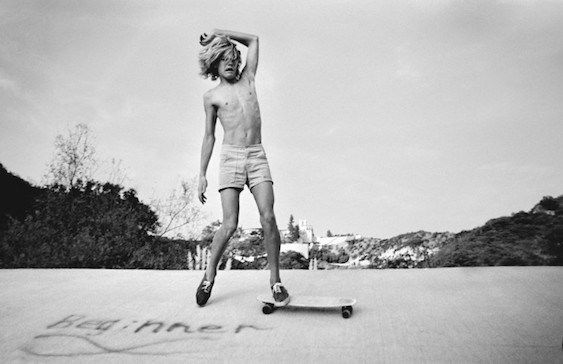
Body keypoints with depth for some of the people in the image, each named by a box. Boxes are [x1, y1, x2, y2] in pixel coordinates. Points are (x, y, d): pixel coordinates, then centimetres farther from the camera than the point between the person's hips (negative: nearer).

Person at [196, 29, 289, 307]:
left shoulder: (247, 80, 17)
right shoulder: (211, 97, 11)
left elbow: (253, 39, 26)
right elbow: (209, 137, 12)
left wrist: (218, 33, 23)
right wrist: (202, 175, 7)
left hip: (257, 157, 2)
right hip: (230, 158, -2)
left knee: (268, 217, -13)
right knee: (230, 225, -10)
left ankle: (275, 280, -2)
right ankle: (209, 276, 12)